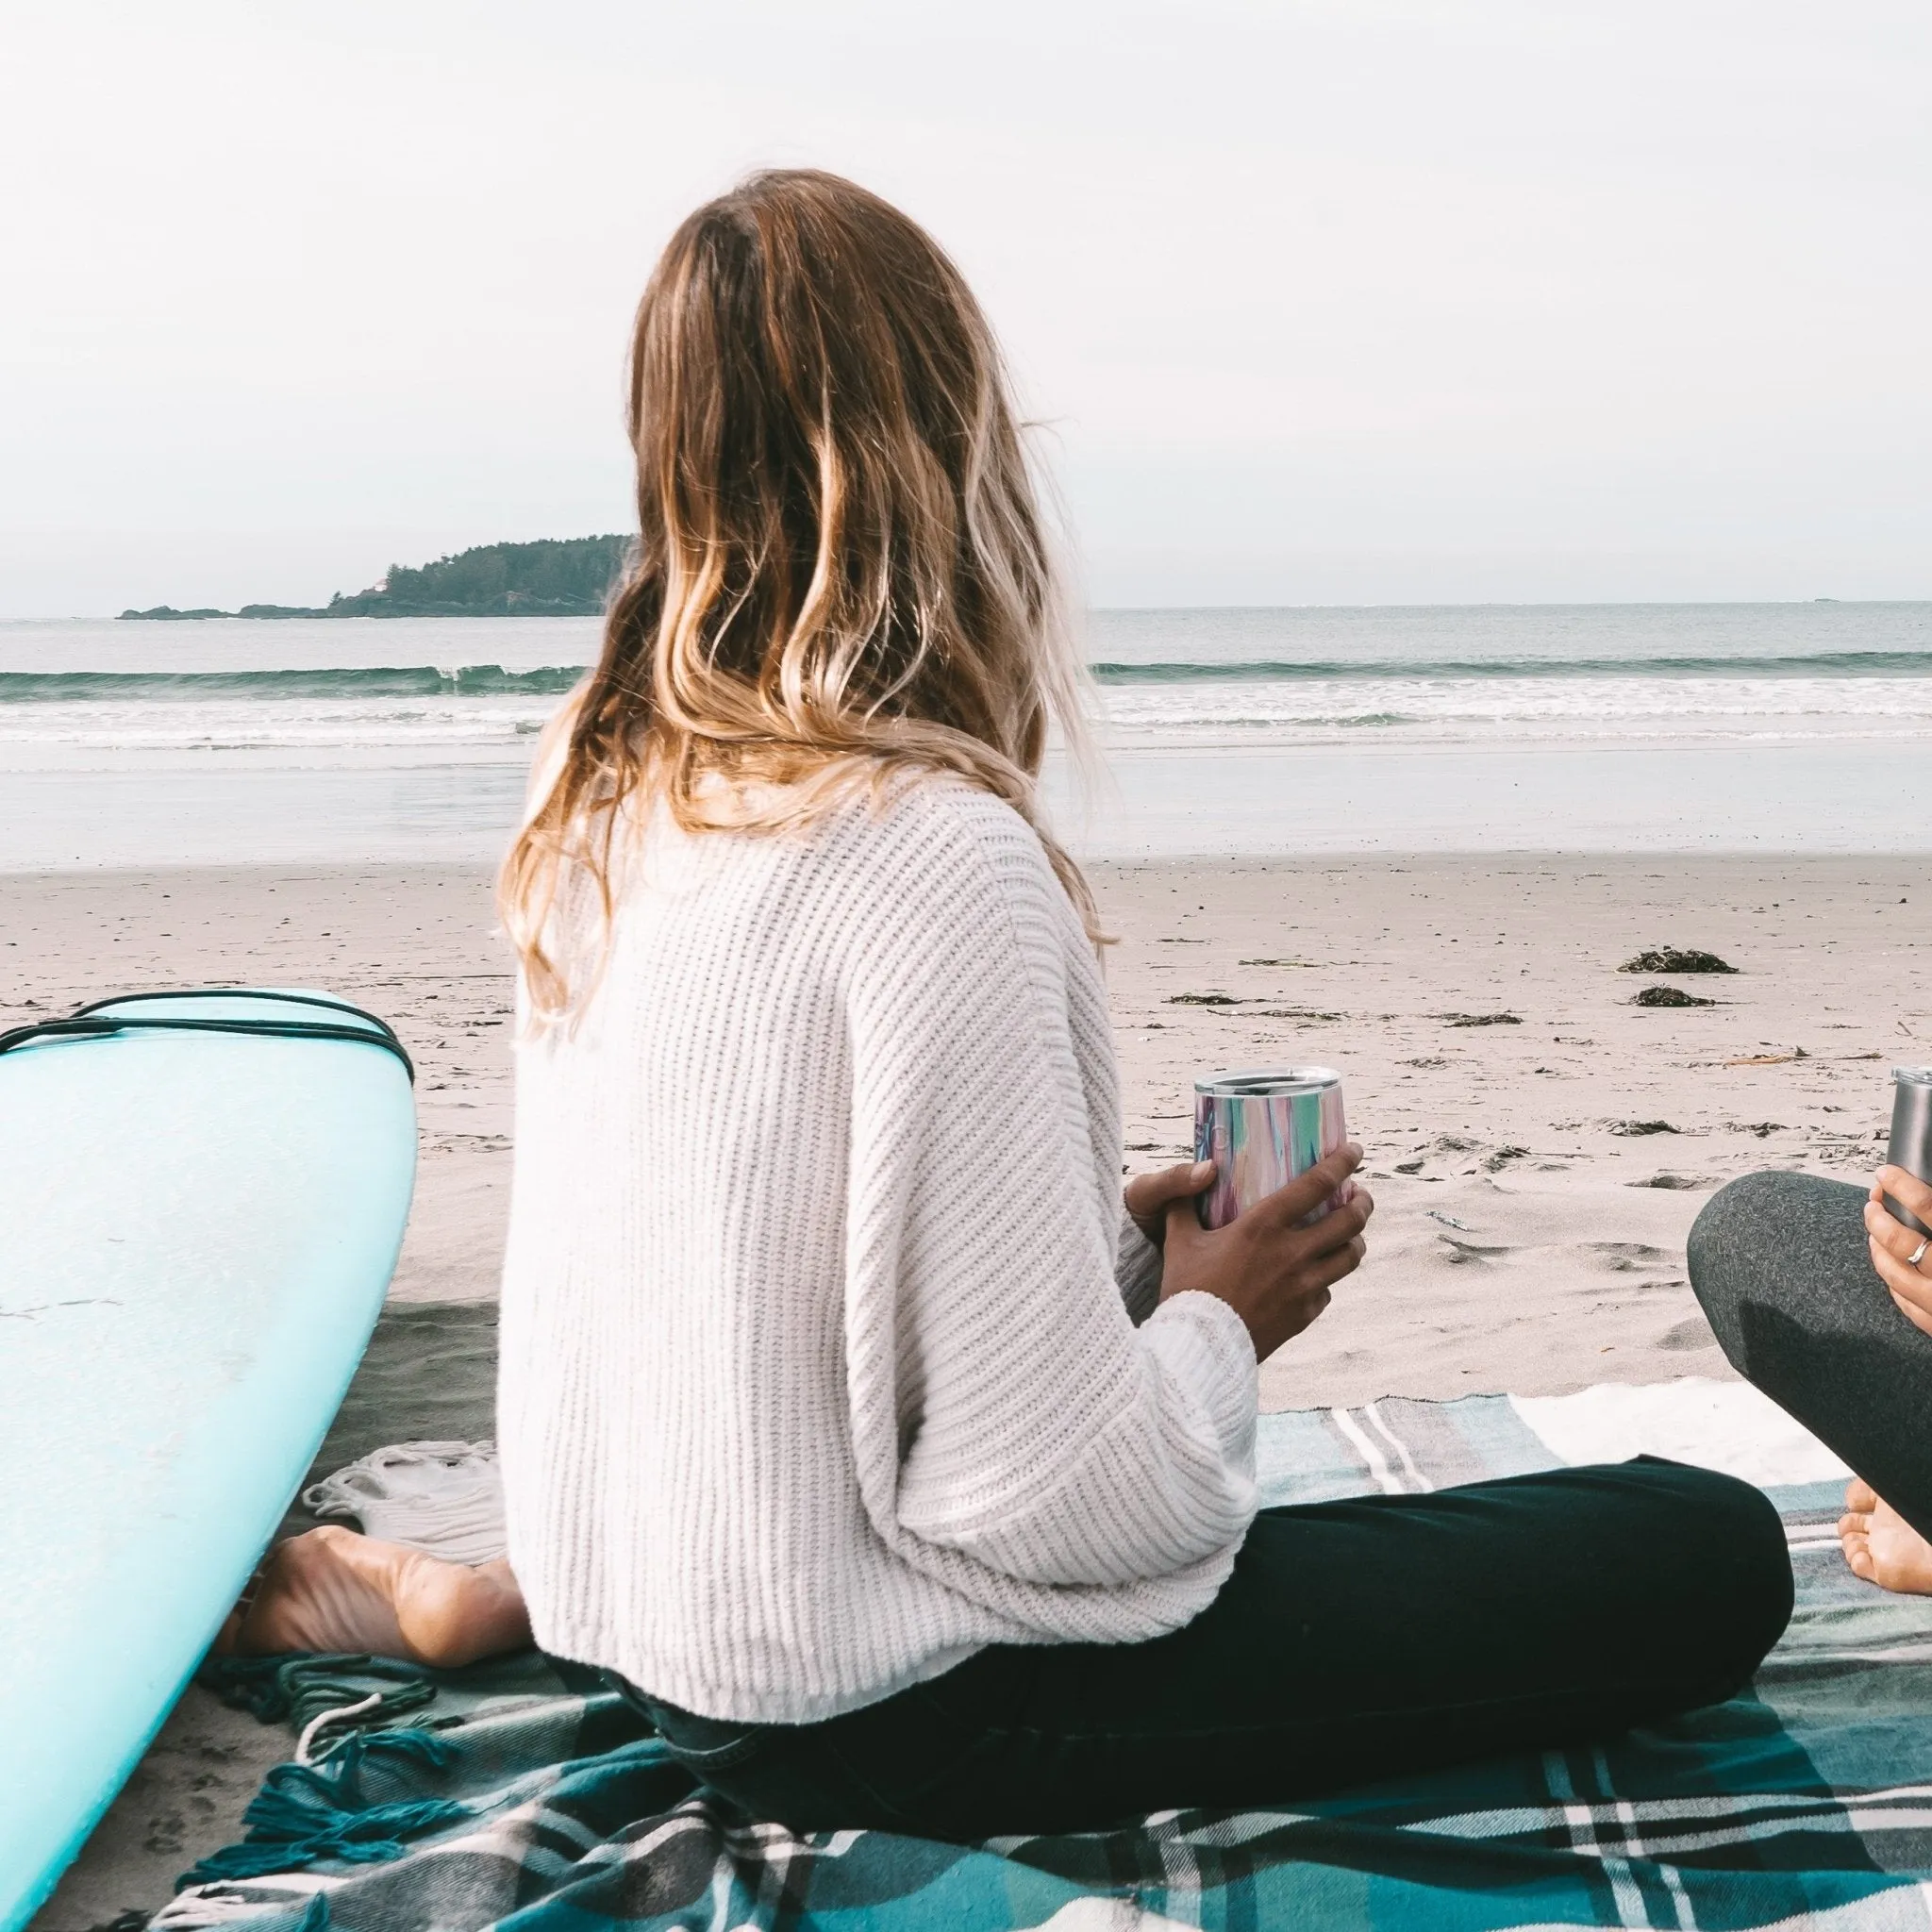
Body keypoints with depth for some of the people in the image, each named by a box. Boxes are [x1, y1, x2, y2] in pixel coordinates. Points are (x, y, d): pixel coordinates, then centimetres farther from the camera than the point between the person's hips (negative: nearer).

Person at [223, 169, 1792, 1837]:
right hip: (873, 1720, -7)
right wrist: (1216, 1318, -5)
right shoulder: (937, 856, -26)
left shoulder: (603, 804, -1)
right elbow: (1043, 1494, -25)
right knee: (1713, 1555, -5)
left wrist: (1116, 1250, 8)